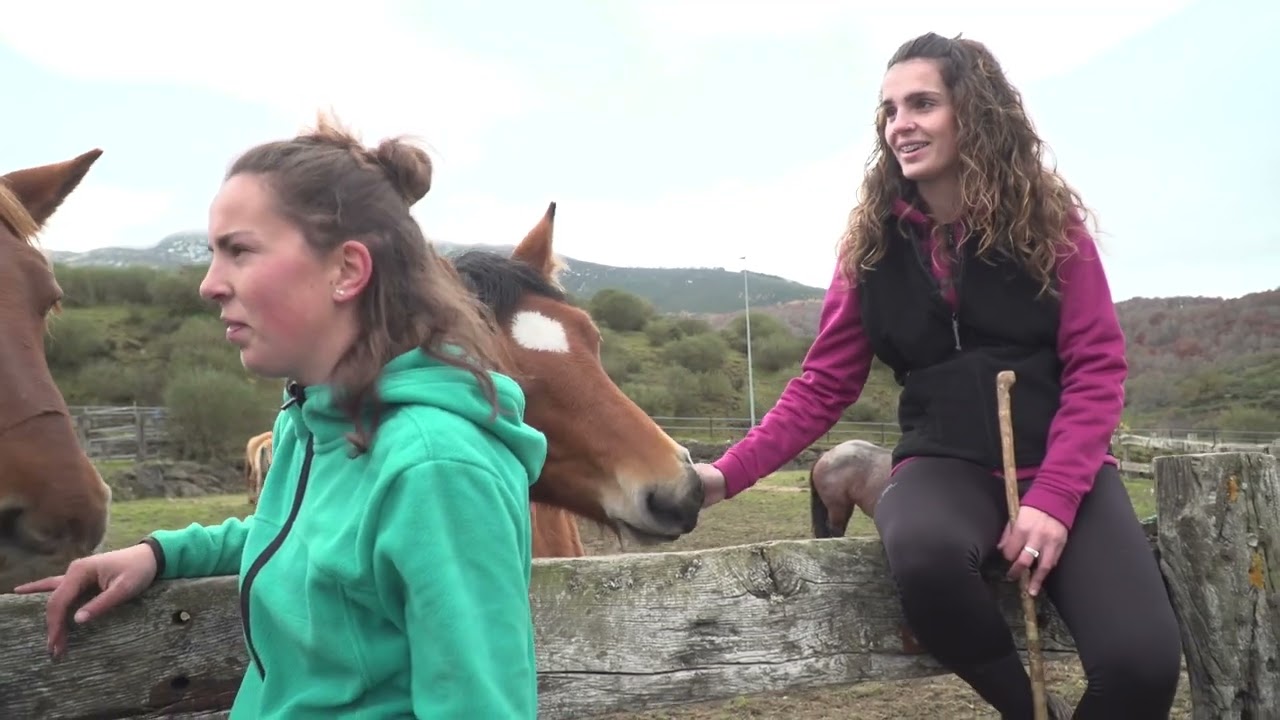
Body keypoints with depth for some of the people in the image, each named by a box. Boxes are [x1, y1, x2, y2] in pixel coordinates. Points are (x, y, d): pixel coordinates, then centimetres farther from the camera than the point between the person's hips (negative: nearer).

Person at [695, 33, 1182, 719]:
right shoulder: (873, 240, 5)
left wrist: (1054, 495, -18)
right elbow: (823, 384, 5)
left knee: (1141, 661, -24)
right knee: (925, 557, -37)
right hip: (944, 464, 0)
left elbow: (1097, 365, -3)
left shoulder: (1048, 217, 1)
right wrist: (729, 474, -9)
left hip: (1061, 467, 0)